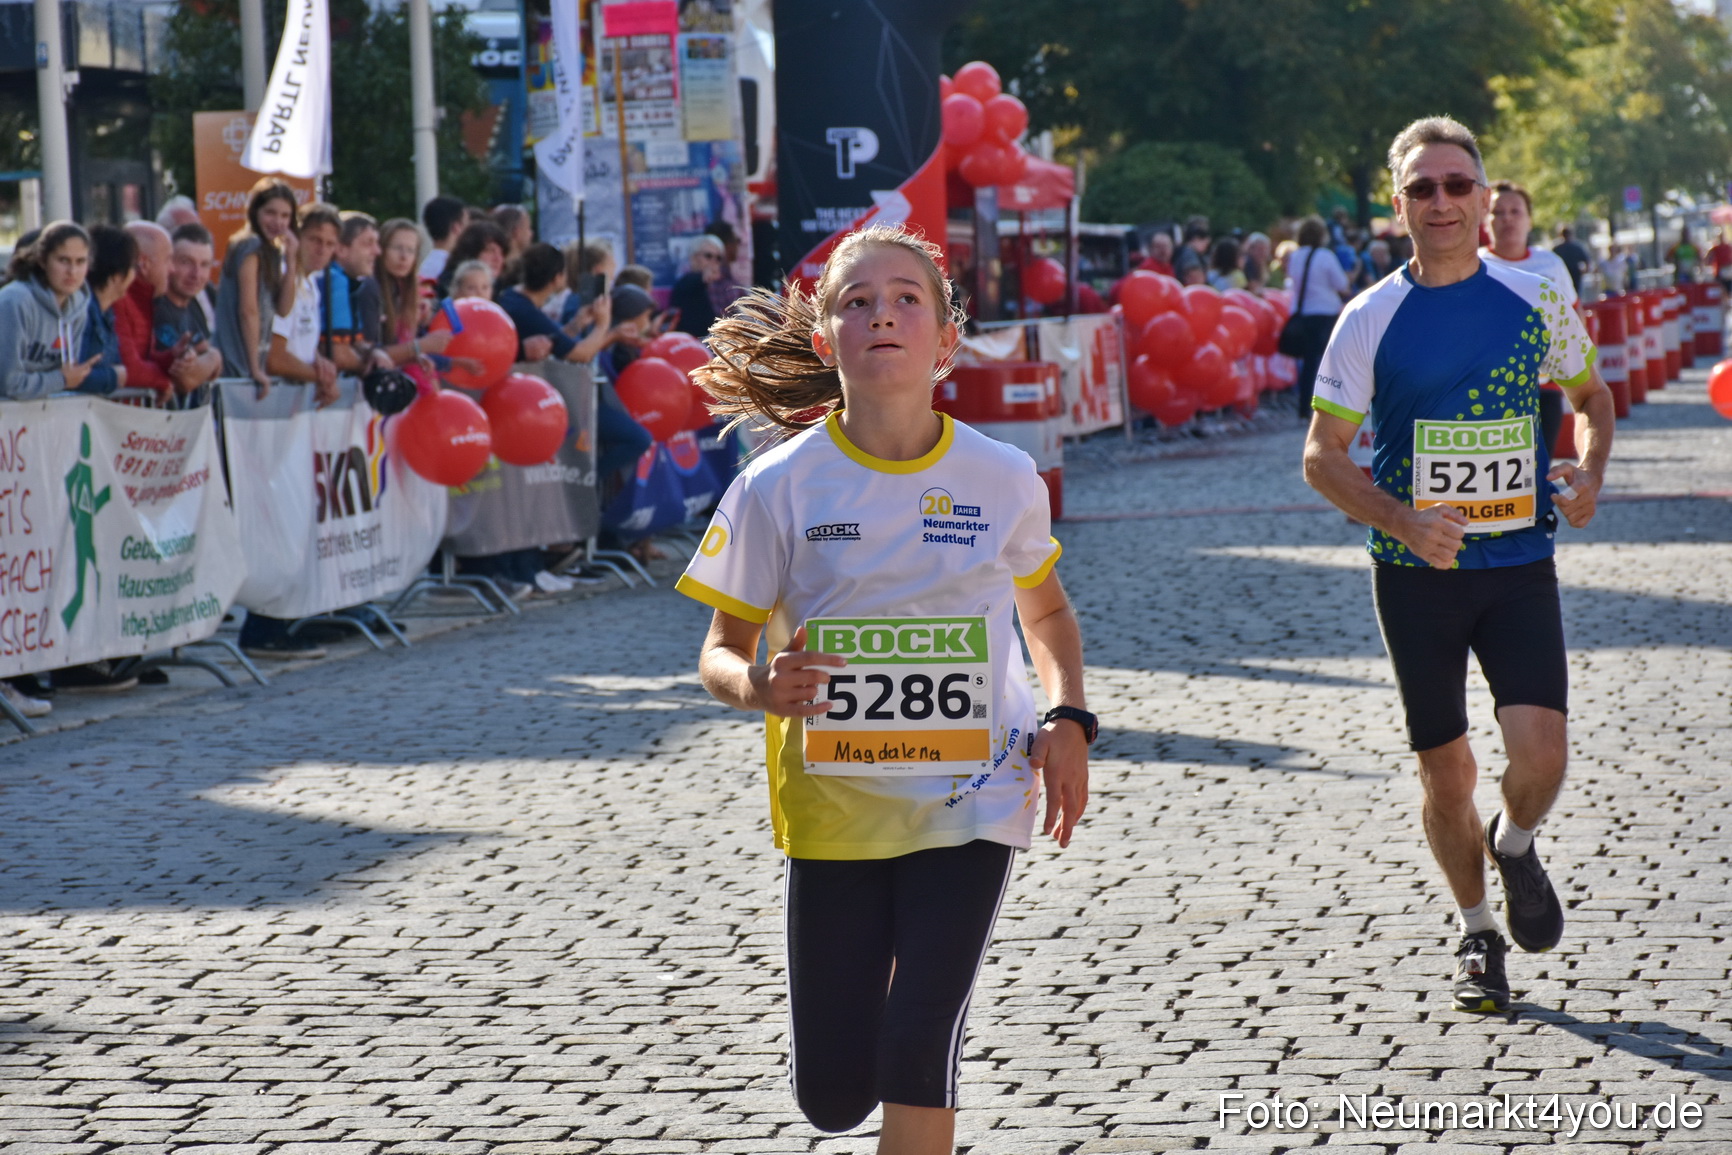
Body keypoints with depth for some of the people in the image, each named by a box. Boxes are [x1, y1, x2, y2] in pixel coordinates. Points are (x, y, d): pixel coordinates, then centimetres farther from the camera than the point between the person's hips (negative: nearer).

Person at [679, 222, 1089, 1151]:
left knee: (916, 1057, -15)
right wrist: (760, 687, -25)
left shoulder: (1002, 479, -4)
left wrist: (1068, 722, -3)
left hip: (969, 799, 0)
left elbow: (1045, 611, 15)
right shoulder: (777, 487, -9)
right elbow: (720, 653, -1)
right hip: (833, 801, 1)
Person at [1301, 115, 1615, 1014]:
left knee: (1540, 751, -16)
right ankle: (1477, 934, 29)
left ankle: (1515, 847, 19)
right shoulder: (1371, 319, -4)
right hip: (1416, 573, 0)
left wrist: (1589, 474, -3)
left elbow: (1591, 396, 18)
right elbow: (1322, 454, -1)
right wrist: (1403, 522, -17)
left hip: (1519, 566, 0)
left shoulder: (1535, 301, 1)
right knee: (1445, 773, 6)